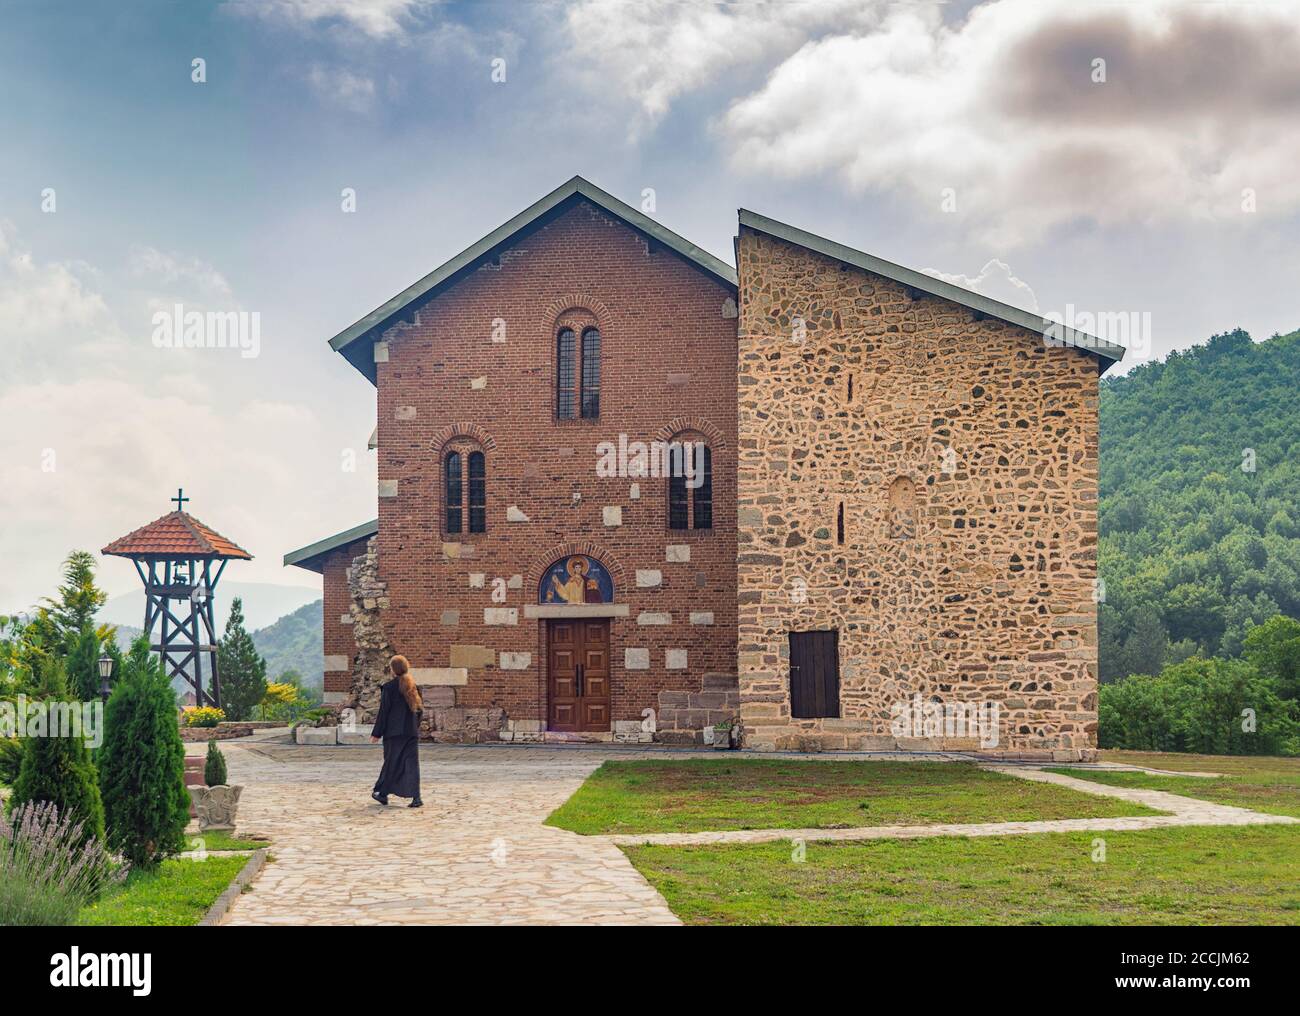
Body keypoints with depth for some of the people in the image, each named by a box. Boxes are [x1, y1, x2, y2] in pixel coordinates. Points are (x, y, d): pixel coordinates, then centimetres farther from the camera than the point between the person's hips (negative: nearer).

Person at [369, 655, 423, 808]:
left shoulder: (389, 687, -9)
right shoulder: (414, 686, 5)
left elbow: (383, 712, -9)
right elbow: (419, 710, 11)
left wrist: (376, 733, -3)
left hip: (394, 732, -4)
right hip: (412, 732, 4)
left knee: (391, 762, 8)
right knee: (412, 763, 2)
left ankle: (382, 793, 20)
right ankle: (416, 798, -6)